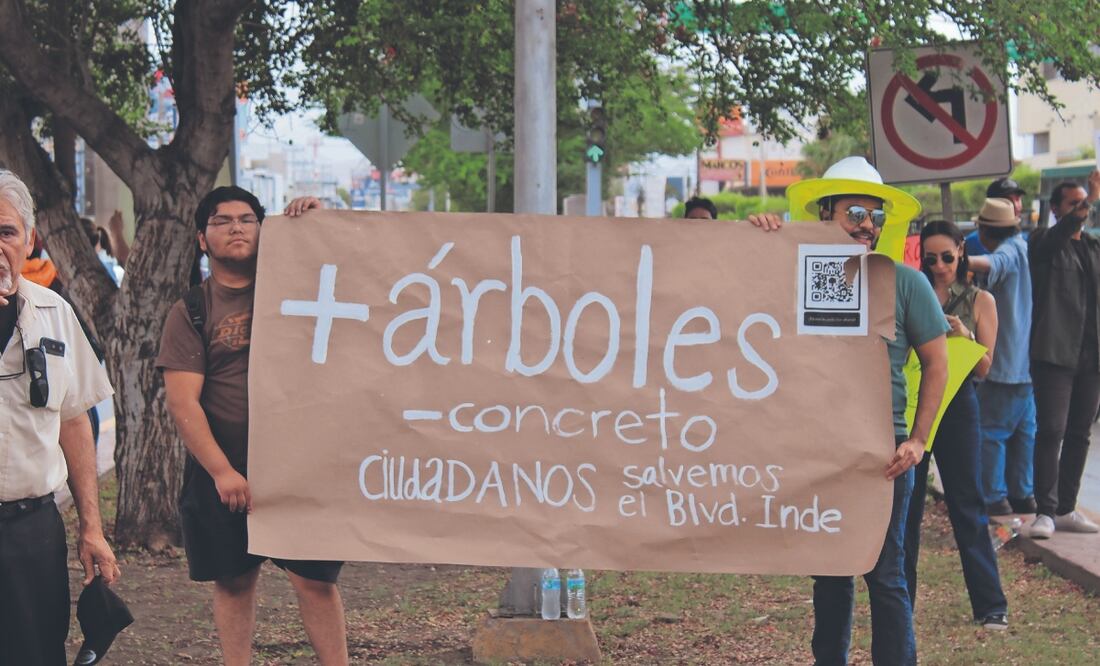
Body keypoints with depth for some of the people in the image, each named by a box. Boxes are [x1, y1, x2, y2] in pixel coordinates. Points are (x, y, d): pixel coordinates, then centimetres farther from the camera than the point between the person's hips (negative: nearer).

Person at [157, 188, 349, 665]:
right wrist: (223, 473, -15)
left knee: (315, 577, -3)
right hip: (222, 476, 0)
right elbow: (183, 403, -7)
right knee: (233, 582, 8)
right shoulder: (190, 312, 0)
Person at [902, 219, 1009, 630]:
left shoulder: (980, 301, 3)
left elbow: (984, 367, 0)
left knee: (967, 505, -2)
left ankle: (990, 605, 3)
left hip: (956, 407, -1)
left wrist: (964, 336, -17)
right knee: (905, 505, 5)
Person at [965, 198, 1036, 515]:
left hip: (1003, 360, -9)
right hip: (1025, 359, 9)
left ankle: (995, 498, -4)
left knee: (991, 431, -4)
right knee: (1023, 429, 15)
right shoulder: (1021, 246, 11)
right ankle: (1022, 494, 22)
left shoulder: (1009, 250, -15)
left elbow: (992, 264, -38)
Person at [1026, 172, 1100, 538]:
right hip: (1054, 353, -6)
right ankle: (1046, 511, -10)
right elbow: (1060, 233, -23)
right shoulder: (1044, 241, 0)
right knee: (1051, 431, -11)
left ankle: (1066, 509, 16)